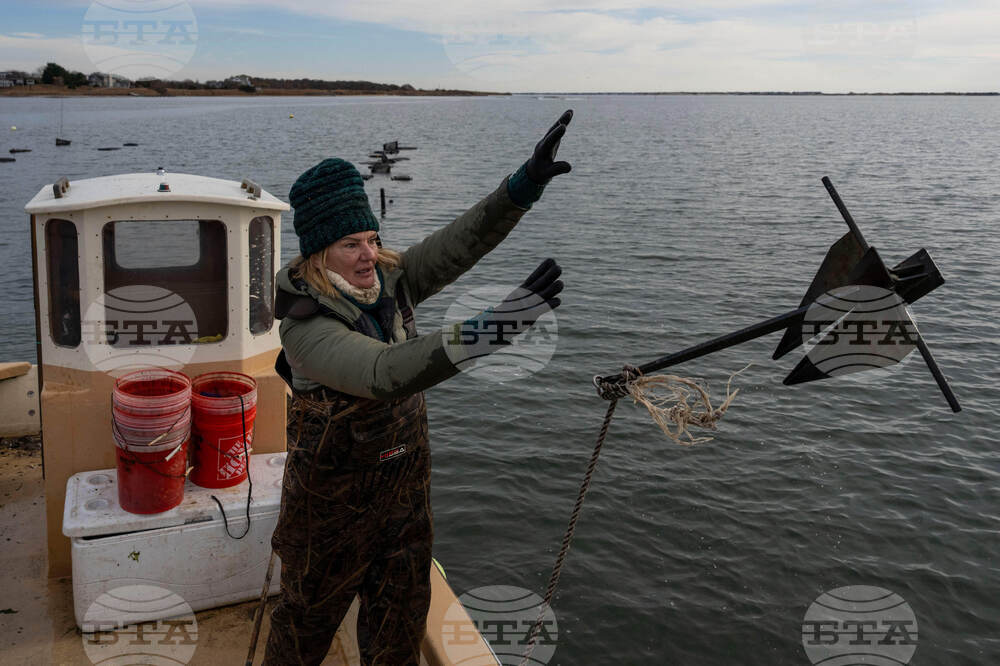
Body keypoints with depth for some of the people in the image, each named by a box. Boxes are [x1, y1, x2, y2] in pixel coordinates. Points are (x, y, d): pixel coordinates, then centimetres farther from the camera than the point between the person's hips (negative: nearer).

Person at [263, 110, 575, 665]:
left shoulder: (389, 282, -9)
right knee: (308, 617, 21)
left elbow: (460, 243, -17)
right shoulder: (305, 329, -28)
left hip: (405, 493, 5)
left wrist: (526, 183, -30)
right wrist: (488, 330, -54)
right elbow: (383, 374, -45)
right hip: (333, 503, -5)